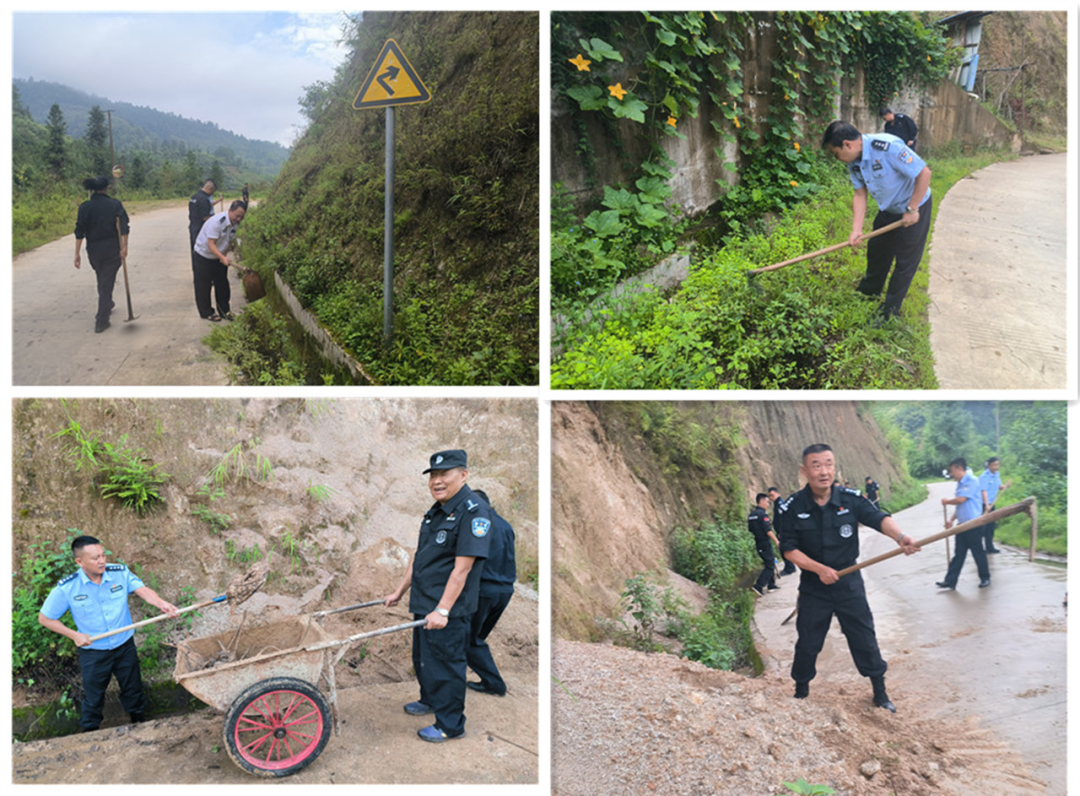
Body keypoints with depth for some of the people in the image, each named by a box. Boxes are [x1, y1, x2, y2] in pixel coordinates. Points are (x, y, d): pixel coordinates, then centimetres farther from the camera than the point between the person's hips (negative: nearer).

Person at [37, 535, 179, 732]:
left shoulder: (120, 573, -14)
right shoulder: (66, 588, -19)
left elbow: (143, 590, -26)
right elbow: (45, 618, -8)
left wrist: (161, 603, -47)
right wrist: (74, 635, -16)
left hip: (124, 647, 2)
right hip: (93, 653, -2)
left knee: (133, 689, 20)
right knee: (93, 697, 17)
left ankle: (139, 722, 46)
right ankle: (89, 734, 42)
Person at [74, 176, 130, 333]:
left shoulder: (85, 207, -3)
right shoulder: (115, 204, -6)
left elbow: (79, 232, -7)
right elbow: (124, 227, -13)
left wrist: (77, 253, -4)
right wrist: (124, 247, -8)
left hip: (94, 251, 2)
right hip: (112, 250, -2)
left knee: (102, 281, 24)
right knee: (107, 283, 2)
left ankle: (106, 307, 45)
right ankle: (101, 322, -1)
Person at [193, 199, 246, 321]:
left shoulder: (235, 224, -7)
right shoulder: (216, 222, -31)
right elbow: (211, 244, -34)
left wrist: (224, 256, -5)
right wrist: (223, 258, -45)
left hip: (220, 256, 7)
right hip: (204, 256, -7)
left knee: (222, 284, 11)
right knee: (204, 286, 2)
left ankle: (224, 310, 20)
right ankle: (206, 312, 12)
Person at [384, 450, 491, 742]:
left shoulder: (474, 512, -20)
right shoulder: (436, 511, 10)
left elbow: (462, 567, -24)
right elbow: (418, 556, 18)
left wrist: (443, 610, -26)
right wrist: (399, 592, 20)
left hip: (449, 610, -9)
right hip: (424, 603, 9)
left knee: (445, 665, 2)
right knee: (422, 658, 24)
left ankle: (450, 724, 18)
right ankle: (430, 700, 47)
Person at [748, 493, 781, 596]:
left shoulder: (751, 514, 11)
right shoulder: (762, 514, -15)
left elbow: (750, 529, 17)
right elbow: (768, 531, -20)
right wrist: (776, 541, -16)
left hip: (757, 544, 9)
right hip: (765, 543, -9)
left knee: (769, 563, 20)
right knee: (770, 566, -5)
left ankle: (771, 585, 25)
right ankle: (758, 586, -15)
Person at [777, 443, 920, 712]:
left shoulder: (851, 498, -11)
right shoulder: (791, 508, -12)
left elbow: (879, 518, -25)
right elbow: (789, 549, -10)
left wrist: (900, 536, -46)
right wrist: (819, 568, -22)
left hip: (849, 582, 1)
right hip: (813, 586, 0)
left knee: (864, 637, 7)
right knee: (808, 642, 8)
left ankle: (880, 692, 27)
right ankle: (801, 692, 31)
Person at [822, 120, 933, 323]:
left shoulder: (887, 147, -34)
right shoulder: (854, 162, -8)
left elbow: (924, 173, -30)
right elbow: (860, 195, -3)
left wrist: (912, 210, -23)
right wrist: (856, 230, -14)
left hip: (914, 208, -8)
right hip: (888, 210, 8)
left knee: (905, 260, 2)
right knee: (876, 251, 20)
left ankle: (890, 310, 13)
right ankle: (868, 292, 41)